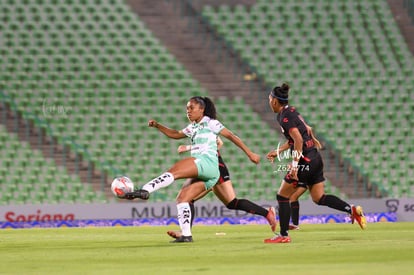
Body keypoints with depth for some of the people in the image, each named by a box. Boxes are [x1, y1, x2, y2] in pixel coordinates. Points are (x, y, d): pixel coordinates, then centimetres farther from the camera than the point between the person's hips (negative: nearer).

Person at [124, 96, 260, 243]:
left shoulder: (210, 123, 6)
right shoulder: (193, 127, 28)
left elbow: (231, 136, 6)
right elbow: (176, 134, 38)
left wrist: (250, 153, 4)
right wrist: (157, 126, 24)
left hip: (207, 163, -8)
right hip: (203, 175, 8)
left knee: (173, 171, -25)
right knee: (181, 199, -4)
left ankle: (145, 190, -43)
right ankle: (186, 235, -7)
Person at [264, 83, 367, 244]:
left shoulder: (284, 117, -13)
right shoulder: (291, 111, 16)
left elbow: (298, 140, -23)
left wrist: (295, 165, -25)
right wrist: (277, 151, 28)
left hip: (305, 160, -9)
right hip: (315, 158, 9)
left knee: (282, 196, 1)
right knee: (319, 198, 10)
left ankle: (283, 235, 3)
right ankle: (352, 209, -5)